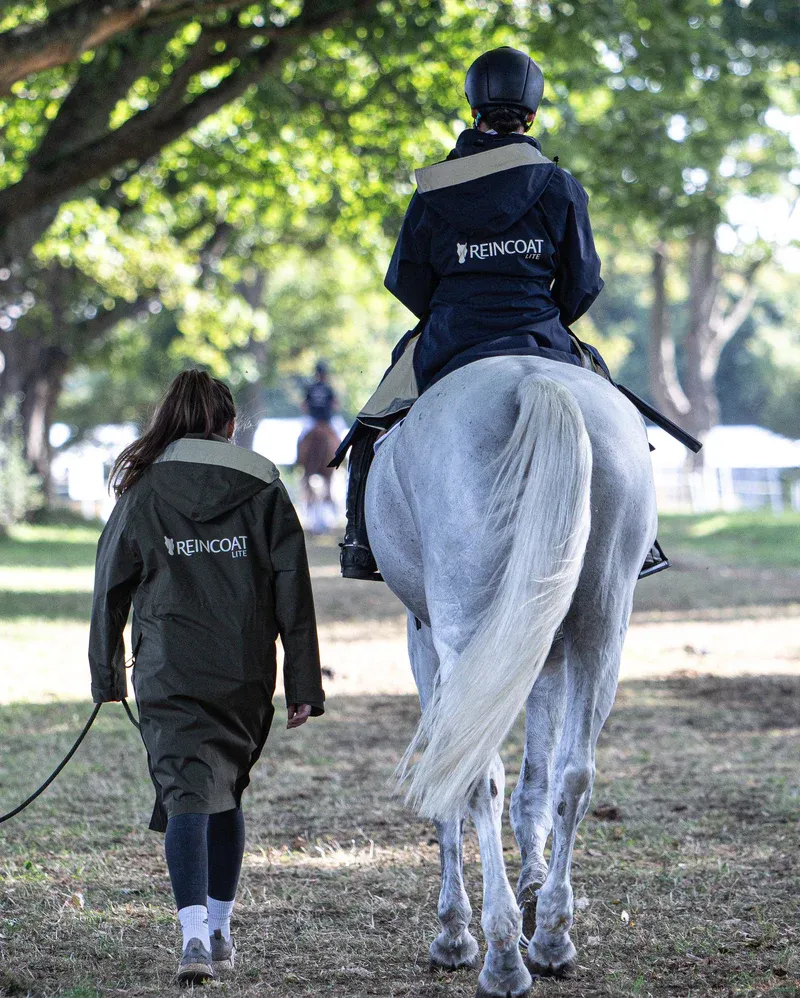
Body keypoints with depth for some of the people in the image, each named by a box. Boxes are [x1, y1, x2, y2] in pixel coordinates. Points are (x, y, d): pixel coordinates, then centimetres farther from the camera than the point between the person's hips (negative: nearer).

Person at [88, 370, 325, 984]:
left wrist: (108, 674, 16)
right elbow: (294, 595, 1)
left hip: (170, 677, -2)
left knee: (188, 795, -7)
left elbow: (111, 589, 6)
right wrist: (304, 685, 4)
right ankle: (220, 929, 24)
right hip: (247, 678, 2)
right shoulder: (265, 490, 4)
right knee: (228, 796, 18)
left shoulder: (142, 492, 2)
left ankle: (194, 933, -24)